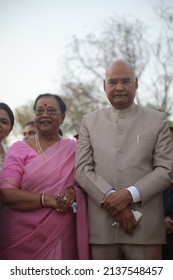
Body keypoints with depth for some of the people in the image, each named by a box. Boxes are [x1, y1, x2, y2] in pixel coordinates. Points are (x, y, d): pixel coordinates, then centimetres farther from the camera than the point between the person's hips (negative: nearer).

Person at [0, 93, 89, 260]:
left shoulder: (73, 149, 6)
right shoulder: (19, 149, 0)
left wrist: (73, 192, -14)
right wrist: (49, 200, -19)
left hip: (62, 235, 2)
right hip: (22, 236, -1)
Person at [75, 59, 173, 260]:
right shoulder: (90, 121, 11)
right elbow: (82, 169, 4)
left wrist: (130, 194, -12)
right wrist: (110, 198, -10)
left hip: (145, 226, -1)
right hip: (101, 226, 1)